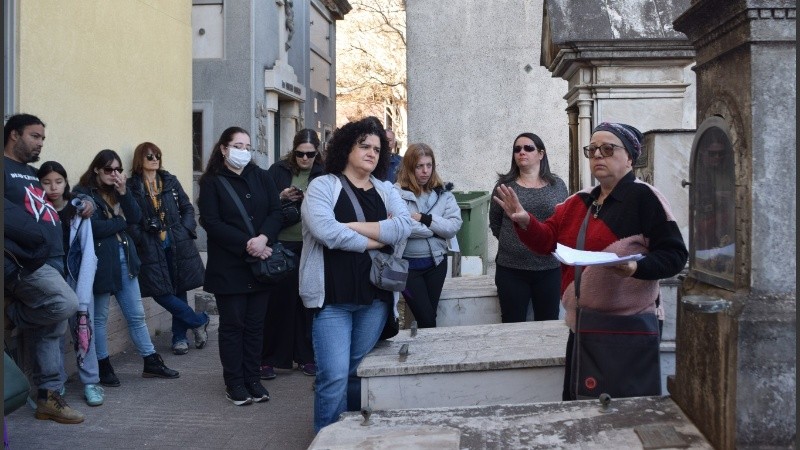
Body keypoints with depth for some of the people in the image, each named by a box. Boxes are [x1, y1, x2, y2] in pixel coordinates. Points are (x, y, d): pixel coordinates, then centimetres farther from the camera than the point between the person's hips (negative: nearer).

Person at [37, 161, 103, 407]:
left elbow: (88, 254, -6)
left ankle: (90, 382, 7)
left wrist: (82, 300, -13)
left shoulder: (78, 212, -3)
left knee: (83, 329, -3)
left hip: (77, 279, -1)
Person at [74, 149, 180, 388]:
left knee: (136, 314, 11)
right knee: (100, 317, 6)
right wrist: (121, 221, -5)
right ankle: (103, 367, 17)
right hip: (101, 261, -6)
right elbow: (94, 227, -19)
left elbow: (135, 218, 1)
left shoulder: (117, 190, 13)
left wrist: (123, 192, -11)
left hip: (125, 258, 6)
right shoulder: (83, 193, -7)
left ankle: (151, 362, 17)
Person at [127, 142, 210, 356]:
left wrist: (185, 230, -3)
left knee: (179, 290, 5)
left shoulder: (170, 181, 10)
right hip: (151, 248, -2)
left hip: (178, 245, 3)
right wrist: (143, 239, -15)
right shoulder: (132, 186, 1)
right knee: (161, 293, -9)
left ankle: (179, 338, 18)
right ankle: (199, 321, 10)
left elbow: (187, 208, 11)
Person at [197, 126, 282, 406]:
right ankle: (234, 383, 13)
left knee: (255, 324, 8)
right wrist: (246, 244, -18)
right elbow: (212, 223, -11)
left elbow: (275, 212, 1)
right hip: (228, 267, -3)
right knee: (232, 324, 4)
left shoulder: (261, 177, 9)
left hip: (261, 264, 3)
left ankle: (252, 379, 18)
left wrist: (263, 238, -18)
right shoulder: (212, 183, -2)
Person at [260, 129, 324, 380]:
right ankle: (269, 359, 11)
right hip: (282, 245, -1)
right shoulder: (278, 171, 2)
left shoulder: (322, 175, 3)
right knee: (278, 301, 2)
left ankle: (305, 356, 19)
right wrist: (281, 198, -15)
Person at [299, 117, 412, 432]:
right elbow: (325, 230, -18)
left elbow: (403, 226, -5)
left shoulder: (386, 191, 13)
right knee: (334, 376, -10)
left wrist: (352, 226, -11)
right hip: (333, 296, -4)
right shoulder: (322, 186, 0)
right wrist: (375, 240, -8)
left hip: (375, 296, 4)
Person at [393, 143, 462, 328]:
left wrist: (424, 218, -16)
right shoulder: (397, 193, -11)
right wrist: (437, 227, -13)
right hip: (408, 263, -4)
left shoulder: (443, 193, 6)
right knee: (426, 318, -2)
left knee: (430, 314, 13)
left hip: (436, 261, 4)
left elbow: (455, 225, -5)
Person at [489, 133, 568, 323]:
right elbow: (494, 222, 10)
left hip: (549, 269, 1)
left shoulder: (557, 185, 5)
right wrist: (512, 243, 9)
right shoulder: (505, 185, 2)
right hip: (511, 270, -1)